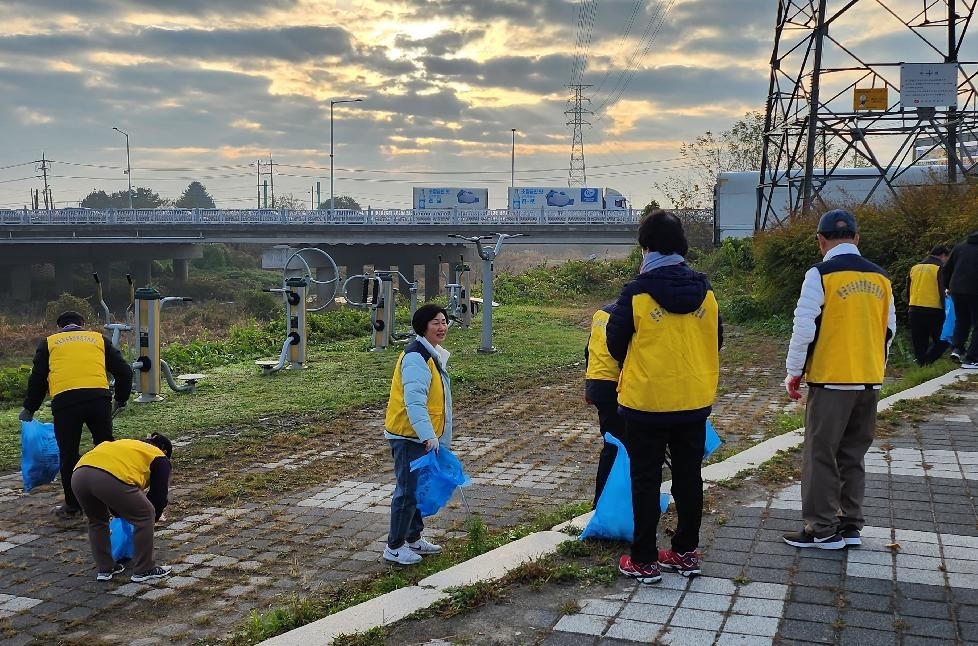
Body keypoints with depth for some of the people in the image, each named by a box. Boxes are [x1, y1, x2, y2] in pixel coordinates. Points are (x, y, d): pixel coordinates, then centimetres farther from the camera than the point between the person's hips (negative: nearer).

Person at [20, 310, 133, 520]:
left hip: (64, 401, -1)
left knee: (68, 454, 10)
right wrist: (121, 400, 30)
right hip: (99, 397, 1)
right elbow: (124, 371, 17)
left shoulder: (49, 343, 21)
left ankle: (72, 507, 17)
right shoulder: (98, 338, 23)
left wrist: (29, 409, 29)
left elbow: (37, 378, 17)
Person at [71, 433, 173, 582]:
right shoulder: (159, 459, 26)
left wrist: (120, 514, 56)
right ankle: (143, 570, 21)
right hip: (110, 478, -6)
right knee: (145, 516, 15)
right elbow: (159, 495, 20)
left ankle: (105, 569, 36)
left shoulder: (128, 445, 43)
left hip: (78, 474, 6)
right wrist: (151, 519, 38)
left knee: (96, 521, 33)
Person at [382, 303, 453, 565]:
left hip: (423, 436, 10)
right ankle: (394, 547, 7)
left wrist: (434, 435, 24)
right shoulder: (416, 357, -20)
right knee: (408, 490, -4)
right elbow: (413, 402, -29)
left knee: (420, 487, 18)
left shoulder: (434, 354, 13)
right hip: (409, 436, -10)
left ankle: (414, 538, 31)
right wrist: (428, 436, -34)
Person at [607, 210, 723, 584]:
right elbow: (716, 342, 10)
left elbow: (615, 344, -4)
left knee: (646, 480, 5)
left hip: (646, 402, -4)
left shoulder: (637, 292, -13)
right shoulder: (705, 292, 0)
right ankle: (686, 553, 24)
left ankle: (644, 560, 10)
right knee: (688, 477, 14)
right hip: (695, 401, 4)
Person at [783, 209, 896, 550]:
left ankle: (822, 529, 6)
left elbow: (804, 327, -14)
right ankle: (850, 525, 20)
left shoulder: (821, 274, -11)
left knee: (820, 455, 3)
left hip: (831, 380, -6)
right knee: (853, 455, 15)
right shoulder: (880, 277, 8)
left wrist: (793, 372, -3)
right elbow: (889, 329, 14)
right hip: (870, 381, 6)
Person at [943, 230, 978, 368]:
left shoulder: (960, 247, 11)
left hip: (956, 290, 4)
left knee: (961, 321, 21)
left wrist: (948, 286, 23)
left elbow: (947, 269, 12)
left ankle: (957, 348, 2)